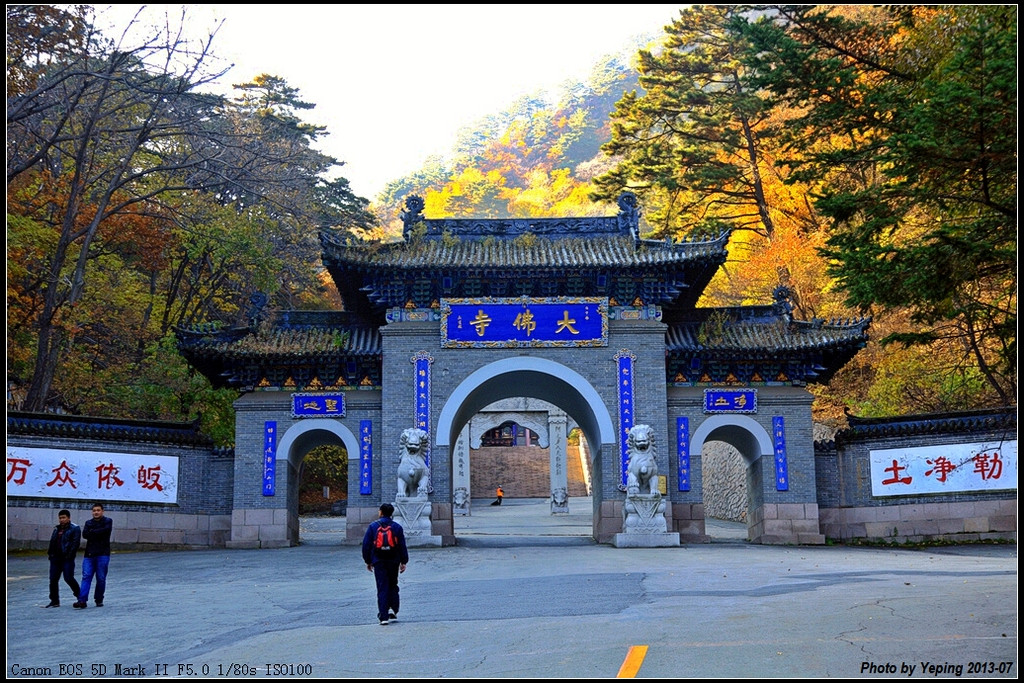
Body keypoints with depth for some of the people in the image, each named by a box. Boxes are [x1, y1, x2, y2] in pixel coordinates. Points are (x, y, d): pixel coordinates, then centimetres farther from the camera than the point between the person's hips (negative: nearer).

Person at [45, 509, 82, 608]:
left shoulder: (75, 528, -4)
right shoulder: (57, 529, 19)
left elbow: (76, 543, -11)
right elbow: (52, 542, 23)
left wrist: (70, 555, -18)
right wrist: (50, 553, 10)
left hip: (67, 559, -7)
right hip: (55, 558, 7)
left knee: (69, 578, -9)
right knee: (53, 579, 4)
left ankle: (80, 596, 7)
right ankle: (54, 601, 12)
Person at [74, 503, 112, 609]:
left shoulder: (108, 521, 6)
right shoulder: (89, 523, 16)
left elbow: (106, 530, -14)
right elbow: (84, 534, -1)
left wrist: (92, 532, -4)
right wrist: (98, 533, -11)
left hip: (102, 555, -3)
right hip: (89, 554, 3)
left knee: (101, 579, 0)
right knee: (86, 577, -7)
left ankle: (99, 600, 12)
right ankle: (82, 601, -13)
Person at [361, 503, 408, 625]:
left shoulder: (373, 526, 0)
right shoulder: (397, 527, 3)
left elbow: (366, 545, 1)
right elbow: (403, 546, 2)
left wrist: (368, 561, 10)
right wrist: (403, 562, 9)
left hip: (378, 561, -1)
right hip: (393, 562, 1)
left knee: (382, 588, -1)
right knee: (393, 586, 17)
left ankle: (383, 616, -6)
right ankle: (393, 610, 4)